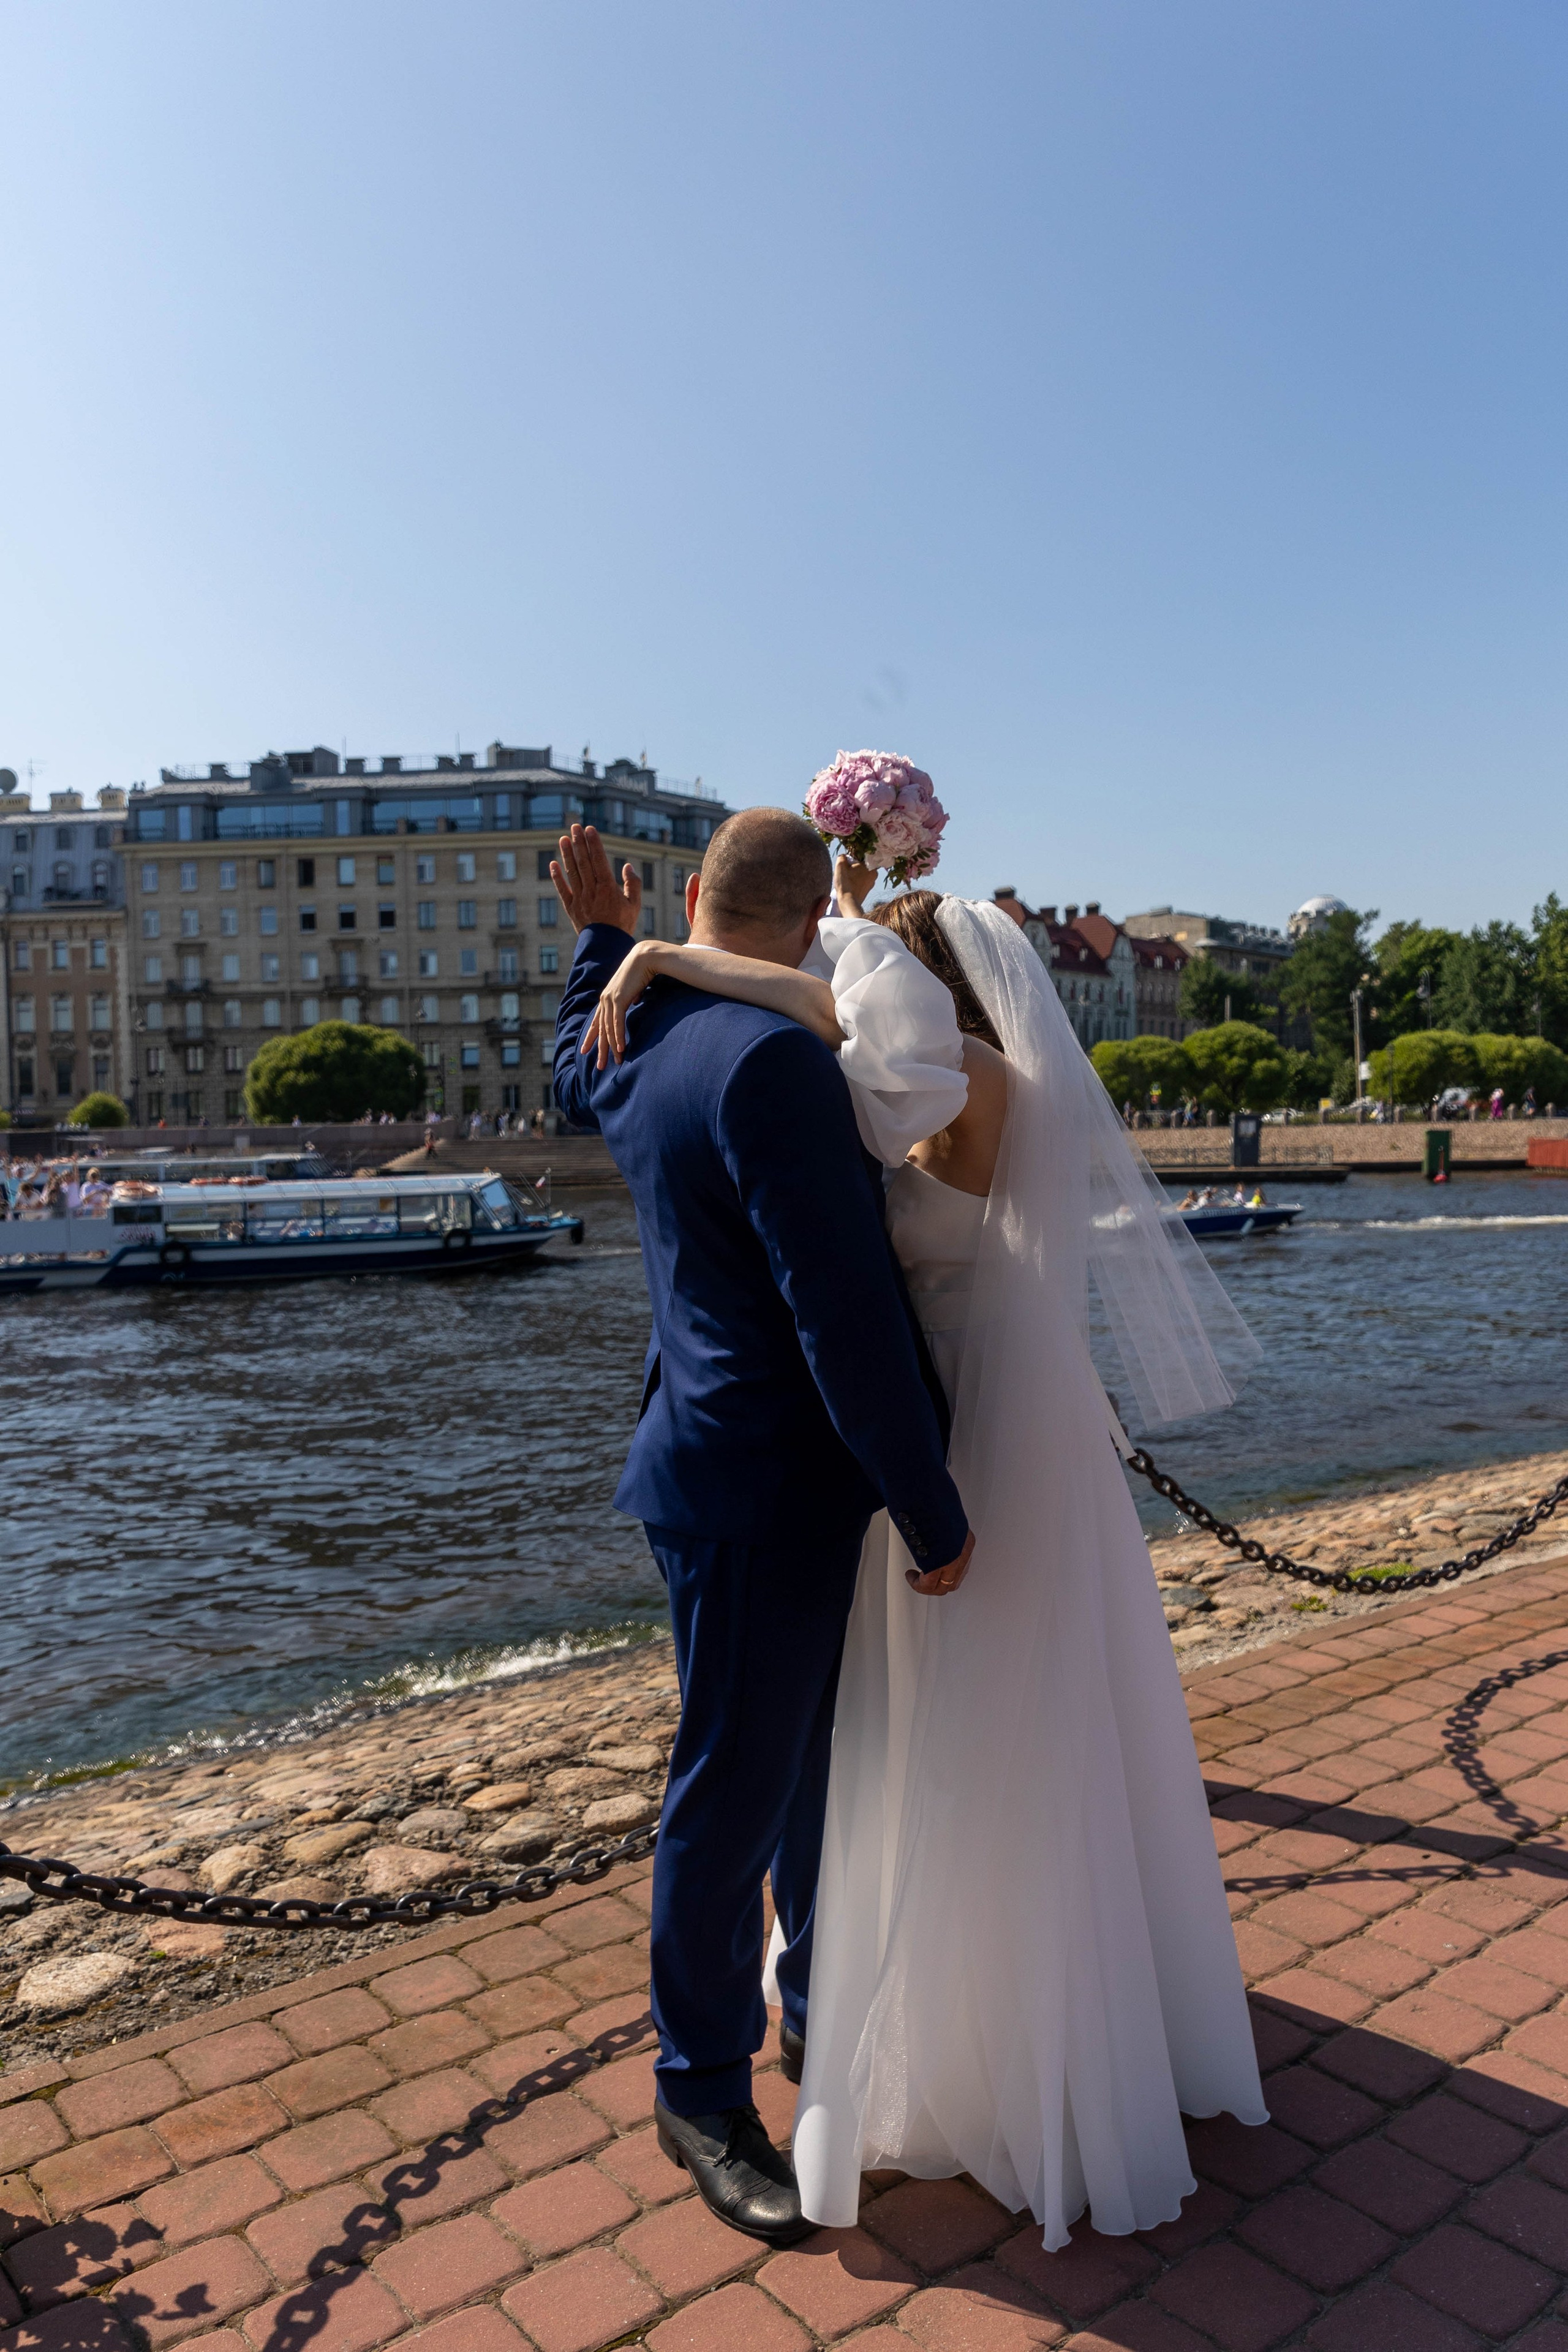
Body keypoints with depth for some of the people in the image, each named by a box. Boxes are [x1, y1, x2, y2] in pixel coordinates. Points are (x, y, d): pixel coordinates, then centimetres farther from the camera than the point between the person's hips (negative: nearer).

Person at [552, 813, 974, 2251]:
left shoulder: (640, 1045, 6)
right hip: (759, 1492, -10)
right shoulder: (771, 1058, -24)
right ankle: (702, 2093, 30)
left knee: (819, 1757, 24)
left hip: (739, 1466, 10)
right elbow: (849, 1316, -25)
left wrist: (604, 939, 32)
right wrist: (934, 1514, -17)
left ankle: (822, 2000, 45)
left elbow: (572, 1078, 33)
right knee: (734, 1794, 8)